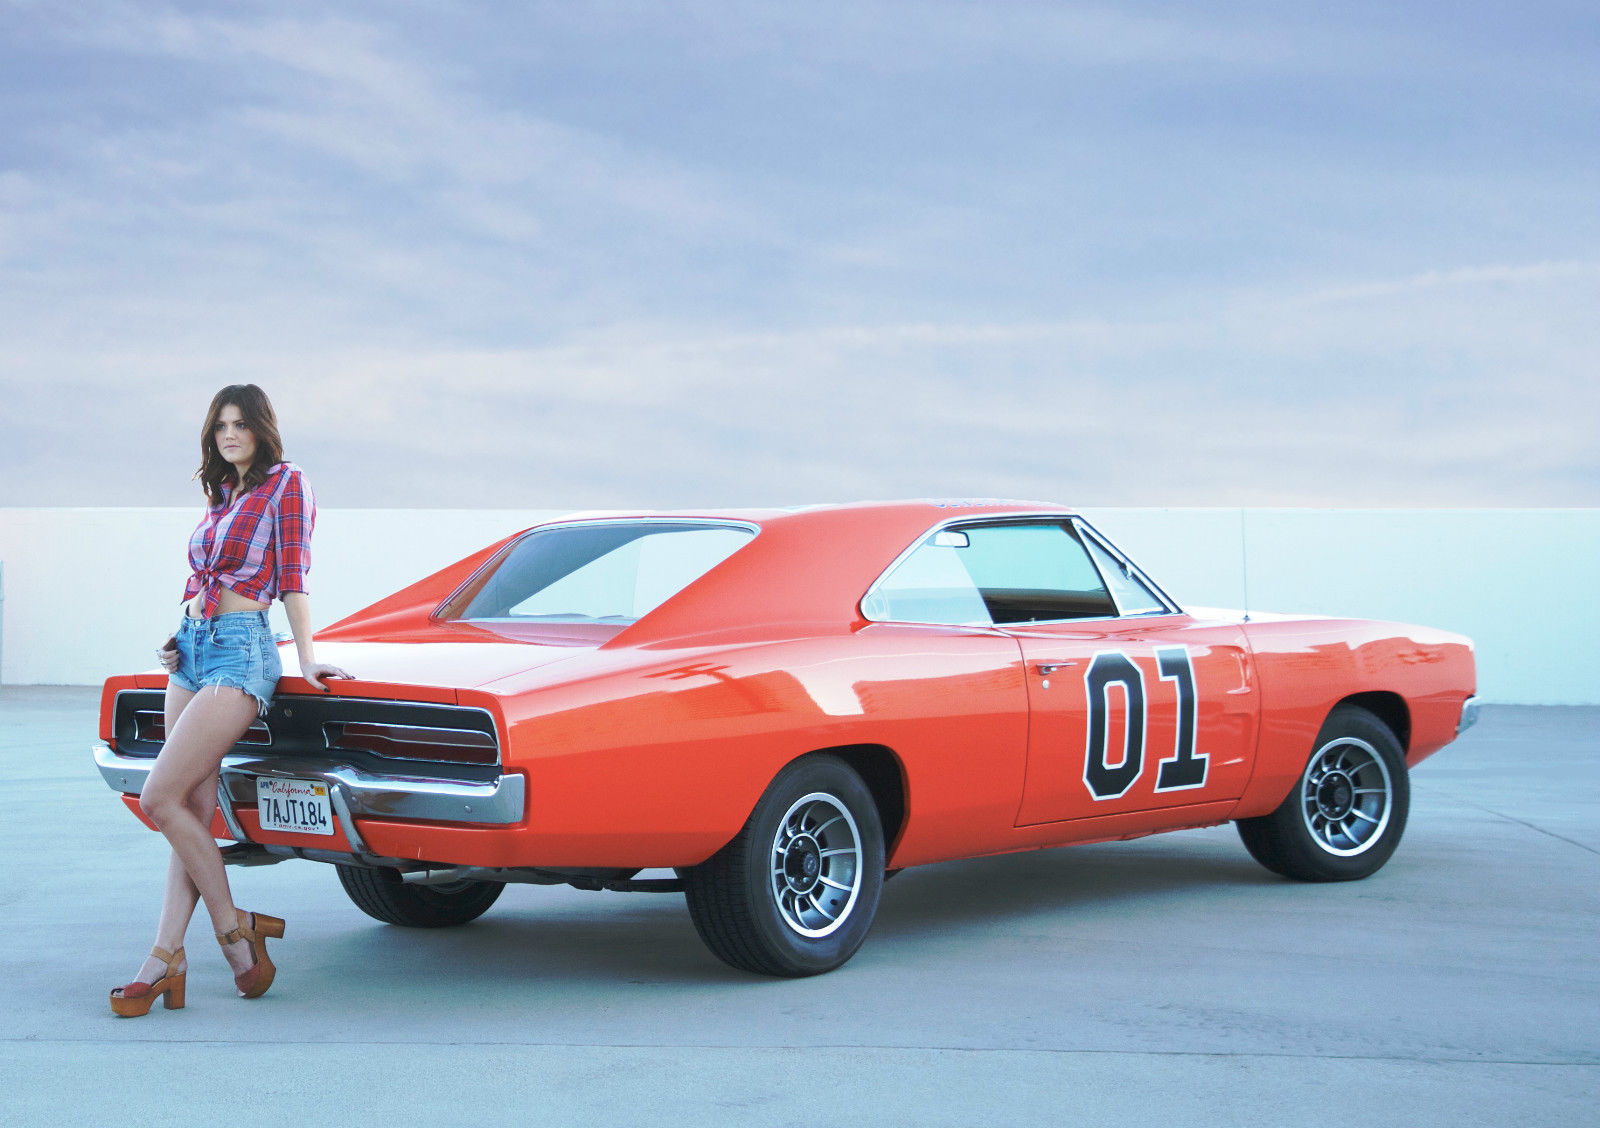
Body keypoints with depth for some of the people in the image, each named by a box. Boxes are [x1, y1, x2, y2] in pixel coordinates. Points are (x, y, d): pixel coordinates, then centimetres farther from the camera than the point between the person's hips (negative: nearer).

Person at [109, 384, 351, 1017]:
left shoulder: (285, 484, -2)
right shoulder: (221, 495, 20)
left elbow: (292, 578, -6)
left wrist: (305, 657, -8)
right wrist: (180, 643, 11)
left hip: (240, 651, -8)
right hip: (192, 647, 8)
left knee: (160, 799, -15)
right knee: (194, 810, 2)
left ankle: (233, 929, -4)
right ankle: (166, 959, -2)